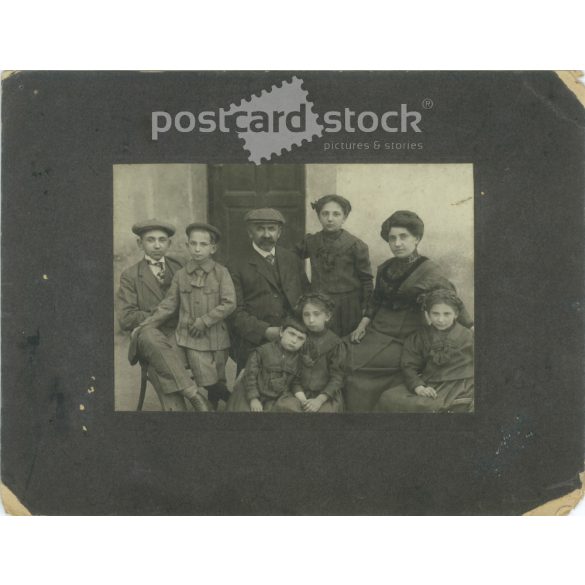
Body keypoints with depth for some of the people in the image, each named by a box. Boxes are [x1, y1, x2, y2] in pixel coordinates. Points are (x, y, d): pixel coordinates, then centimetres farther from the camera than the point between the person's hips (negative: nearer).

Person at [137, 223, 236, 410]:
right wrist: (146, 326, 2)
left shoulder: (221, 272, -2)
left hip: (217, 337, 0)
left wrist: (204, 321, -14)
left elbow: (229, 303, -10)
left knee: (217, 384, 7)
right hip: (192, 339, 0)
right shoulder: (181, 275, 4)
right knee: (209, 384, -10)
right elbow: (168, 305, 9)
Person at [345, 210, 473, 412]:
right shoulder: (386, 268, 12)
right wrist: (363, 324, 8)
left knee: (353, 361, -20)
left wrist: (469, 328, -2)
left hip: (403, 340, -7)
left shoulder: (429, 271, -8)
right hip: (376, 332, 7)